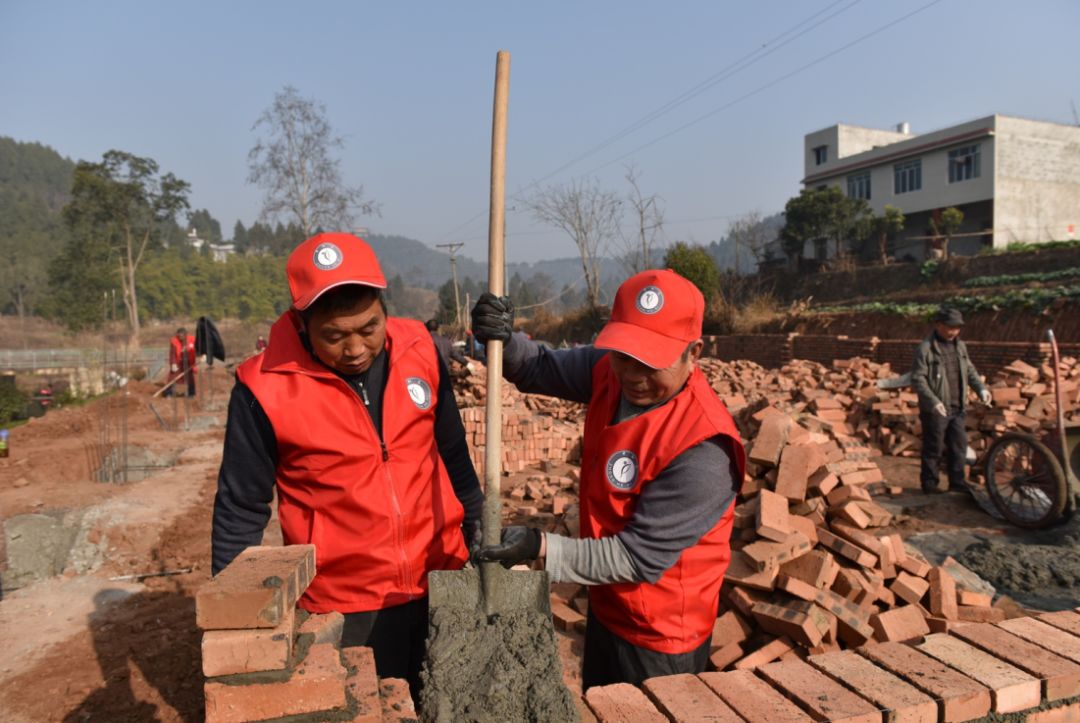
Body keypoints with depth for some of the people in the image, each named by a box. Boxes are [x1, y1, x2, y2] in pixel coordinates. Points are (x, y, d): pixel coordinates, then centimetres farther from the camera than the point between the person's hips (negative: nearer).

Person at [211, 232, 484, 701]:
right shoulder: (267, 389, -18)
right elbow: (240, 511, -7)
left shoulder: (418, 349, -8)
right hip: (343, 608, -3)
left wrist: (478, 532, 13)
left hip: (441, 583, 4)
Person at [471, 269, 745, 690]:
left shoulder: (702, 449, -33)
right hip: (605, 611, 7)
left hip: (660, 637, -7)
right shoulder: (610, 370, -12)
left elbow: (640, 556, -28)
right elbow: (543, 370, 1)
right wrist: (503, 340, -21)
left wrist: (542, 549, -30)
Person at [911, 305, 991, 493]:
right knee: (933, 449, 2)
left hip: (957, 409, 7)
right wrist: (933, 401, -26)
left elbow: (969, 371, 20)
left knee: (959, 446, 12)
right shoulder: (925, 349, -13)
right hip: (935, 410, -7)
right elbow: (917, 379, -17)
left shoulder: (960, 346, 10)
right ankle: (929, 483, 15)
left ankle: (957, 482, 24)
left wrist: (981, 388, 3)